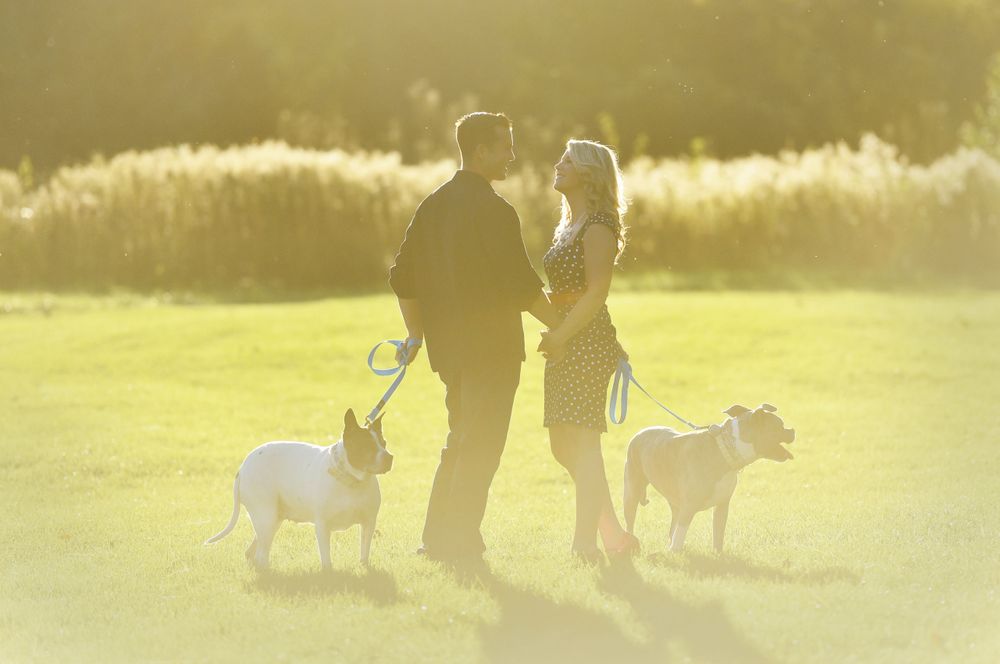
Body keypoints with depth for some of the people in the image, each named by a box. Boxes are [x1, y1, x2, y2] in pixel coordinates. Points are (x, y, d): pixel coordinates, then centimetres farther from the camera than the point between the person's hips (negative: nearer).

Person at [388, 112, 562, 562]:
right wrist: (559, 326, -4)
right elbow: (521, 284, -16)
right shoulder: (492, 210, -15)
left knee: (461, 441, 18)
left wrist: (415, 334, 20)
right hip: (491, 346, -8)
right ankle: (461, 544, 0)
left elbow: (404, 277, 13)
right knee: (481, 447, -1)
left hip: (448, 345, 8)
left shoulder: (433, 205, 10)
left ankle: (436, 539, 18)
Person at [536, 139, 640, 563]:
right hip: (566, 344, 10)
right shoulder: (570, 225, 19)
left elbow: (596, 291, -18)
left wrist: (561, 335, -18)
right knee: (563, 445, 10)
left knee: (582, 442, -10)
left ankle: (586, 543, -9)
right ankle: (614, 536, 15)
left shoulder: (598, 226, -10)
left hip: (587, 342, -10)